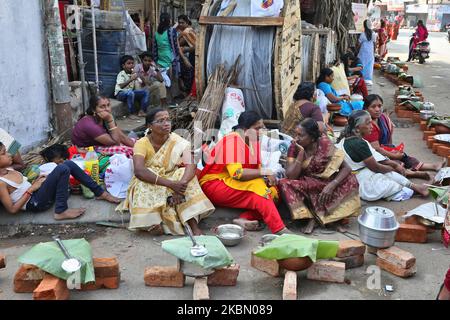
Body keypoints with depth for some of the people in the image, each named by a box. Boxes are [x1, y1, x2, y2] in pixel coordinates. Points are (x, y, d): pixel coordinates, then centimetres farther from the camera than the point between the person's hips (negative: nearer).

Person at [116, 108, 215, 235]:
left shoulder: (178, 142, -11)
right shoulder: (142, 143, -17)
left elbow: (191, 165, -25)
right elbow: (139, 171, -33)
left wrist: (180, 185, -44)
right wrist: (171, 184, -41)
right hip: (149, 186, -2)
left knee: (185, 174, -26)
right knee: (143, 183, -33)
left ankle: (193, 225, -30)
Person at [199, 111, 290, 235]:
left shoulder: (253, 141, 9)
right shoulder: (232, 141, -18)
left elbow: (255, 168, 10)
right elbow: (237, 173, -29)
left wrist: (267, 178, -11)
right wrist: (263, 172, -24)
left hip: (235, 185, 8)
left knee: (272, 192, -12)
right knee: (257, 187, -30)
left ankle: (244, 219, -29)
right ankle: (279, 230, -32)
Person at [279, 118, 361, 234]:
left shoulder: (325, 144, -13)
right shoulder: (294, 147, -13)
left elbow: (346, 168, -14)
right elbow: (291, 176, -21)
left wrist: (332, 185, -29)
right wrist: (301, 152, -26)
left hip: (325, 183, 1)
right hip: (304, 186, -1)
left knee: (351, 180, -24)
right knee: (284, 184, -29)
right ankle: (311, 216, -22)